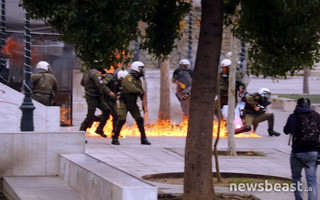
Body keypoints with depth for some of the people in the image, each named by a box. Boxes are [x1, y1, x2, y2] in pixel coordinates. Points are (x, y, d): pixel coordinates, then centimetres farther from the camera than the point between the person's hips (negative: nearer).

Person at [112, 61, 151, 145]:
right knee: (121, 120, -14)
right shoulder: (128, 78, -15)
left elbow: (141, 93, 17)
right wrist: (139, 91, -12)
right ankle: (115, 139, -4)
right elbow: (131, 88, -30)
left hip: (133, 104, 7)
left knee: (140, 120, 3)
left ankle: (143, 139, 10)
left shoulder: (138, 80, 10)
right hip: (124, 103, -7)